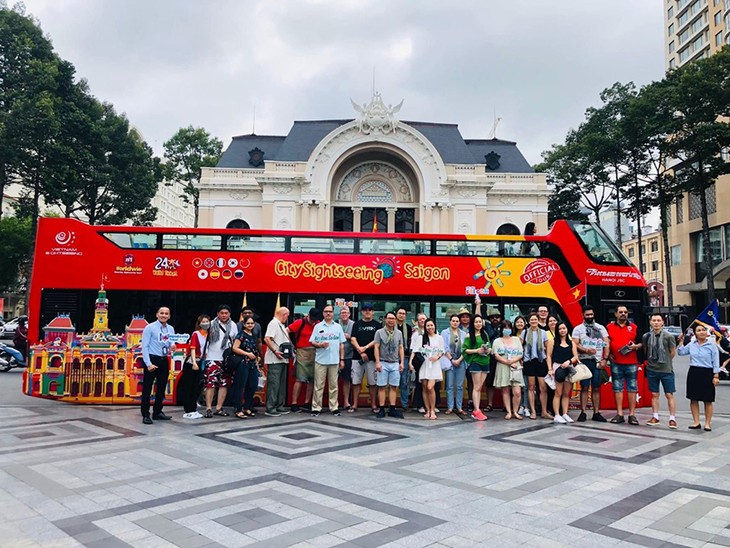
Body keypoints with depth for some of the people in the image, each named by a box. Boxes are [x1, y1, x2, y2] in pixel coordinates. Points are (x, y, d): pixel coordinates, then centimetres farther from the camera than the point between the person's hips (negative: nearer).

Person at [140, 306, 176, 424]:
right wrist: (149, 363, -16)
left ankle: (157, 412, 24)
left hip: (164, 360, 6)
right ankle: (145, 415, 3)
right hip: (152, 359, -6)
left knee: (161, 388, 13)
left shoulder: (171, 329, 11)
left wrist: (172, 346, -11)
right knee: (147, 388, -3)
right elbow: (145, 346, -10)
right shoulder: (150, 327, -6)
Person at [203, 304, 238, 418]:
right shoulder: (212, 324, 0)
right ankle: (208, 409, 1)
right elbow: (205, 339, 2)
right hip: (213, 358, -3)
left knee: (224, 384, 5)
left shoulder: (233, 325, 9)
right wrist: (204, 353, -5)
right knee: (210, 383, -6)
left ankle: (219, 408, 14)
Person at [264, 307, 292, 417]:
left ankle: (279, 407, 21)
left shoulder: (280, 325, 20)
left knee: (281, 384, 13)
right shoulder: (274, 323, -11)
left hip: (282, 359, 10)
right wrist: (275, 351, -24)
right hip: (275, 360, -10)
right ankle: (270, 409, -3)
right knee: (273, 384, -8)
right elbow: (267, 339, -22)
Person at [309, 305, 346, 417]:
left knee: (333, 385, 7)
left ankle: (334, 407, 13)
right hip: (320, 360, -1)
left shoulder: (338, 327, 9)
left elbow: (341, 344, 10)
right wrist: (320, 345, -17)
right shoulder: (318, 326, 4)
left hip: (334, 361, 2)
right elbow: (312, 342, 3)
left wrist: (342, 359, 5)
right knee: (318, 386, 2)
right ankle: (316, 408, 7)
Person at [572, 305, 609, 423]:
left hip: (598, 361, 2)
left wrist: (605, 359, -4)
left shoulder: (601, 328, 13)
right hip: (584, 361, -2)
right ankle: (583, 412, 2)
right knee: (584, 387, -2)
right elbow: (575, 344, -3)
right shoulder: (578, 329, 6)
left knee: (596, 388, 4)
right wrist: (586, 350, -21)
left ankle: (596, 413, 9)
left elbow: (606, 344, 7)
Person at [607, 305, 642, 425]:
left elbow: (641, 343, 13)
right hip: (616, 363, 0)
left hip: (632, 363, 0)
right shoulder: (609, 327, 7)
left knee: (632, 388, 1)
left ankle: (632, 415, 7)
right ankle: (619, 414, 10)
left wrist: (635, 346, -8)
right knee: (617, 388, 4)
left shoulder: (634, 327, 9)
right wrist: (608, 354, -3)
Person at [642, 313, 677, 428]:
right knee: (654, 394, 10)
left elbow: (673, 352, 3)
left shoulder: (668, 336, -7)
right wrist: (652, 360, 9)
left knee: (669, 395, 0)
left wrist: (665, 361, 6)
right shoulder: (646, 336, 1)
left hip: (666, 370, -3)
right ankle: (655, 417, 19)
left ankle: (672, 418, 8)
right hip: (652, 370, 3)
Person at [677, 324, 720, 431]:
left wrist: (716, 376, -9)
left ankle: (708, 423, 12)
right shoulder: (691, 344, 7)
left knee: (708, 400, 3)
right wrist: (681, 341, 9)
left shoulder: (712, 345, -4)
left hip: (707, 373, -3)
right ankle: (696, 422, 14)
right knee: (693, 399, 5)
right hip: (694, 373, 4)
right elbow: (681, 352, 18)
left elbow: (716, 362, -4)